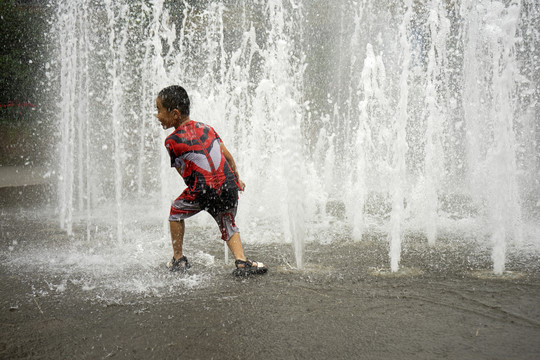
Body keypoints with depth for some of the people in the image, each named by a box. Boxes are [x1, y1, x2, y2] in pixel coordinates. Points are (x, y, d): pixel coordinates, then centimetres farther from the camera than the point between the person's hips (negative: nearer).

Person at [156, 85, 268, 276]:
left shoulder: (172, 141, 1)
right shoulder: (206, 128, 14)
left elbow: (182, 171, 8)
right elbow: (228, 156, 15)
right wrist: (236, 178, 28)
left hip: (203, 191, -4)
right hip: (229, 186, 4)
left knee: (176, 211, 23)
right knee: (228, 226, 24)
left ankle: (178, 260, 28)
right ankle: (241, 261, 4)